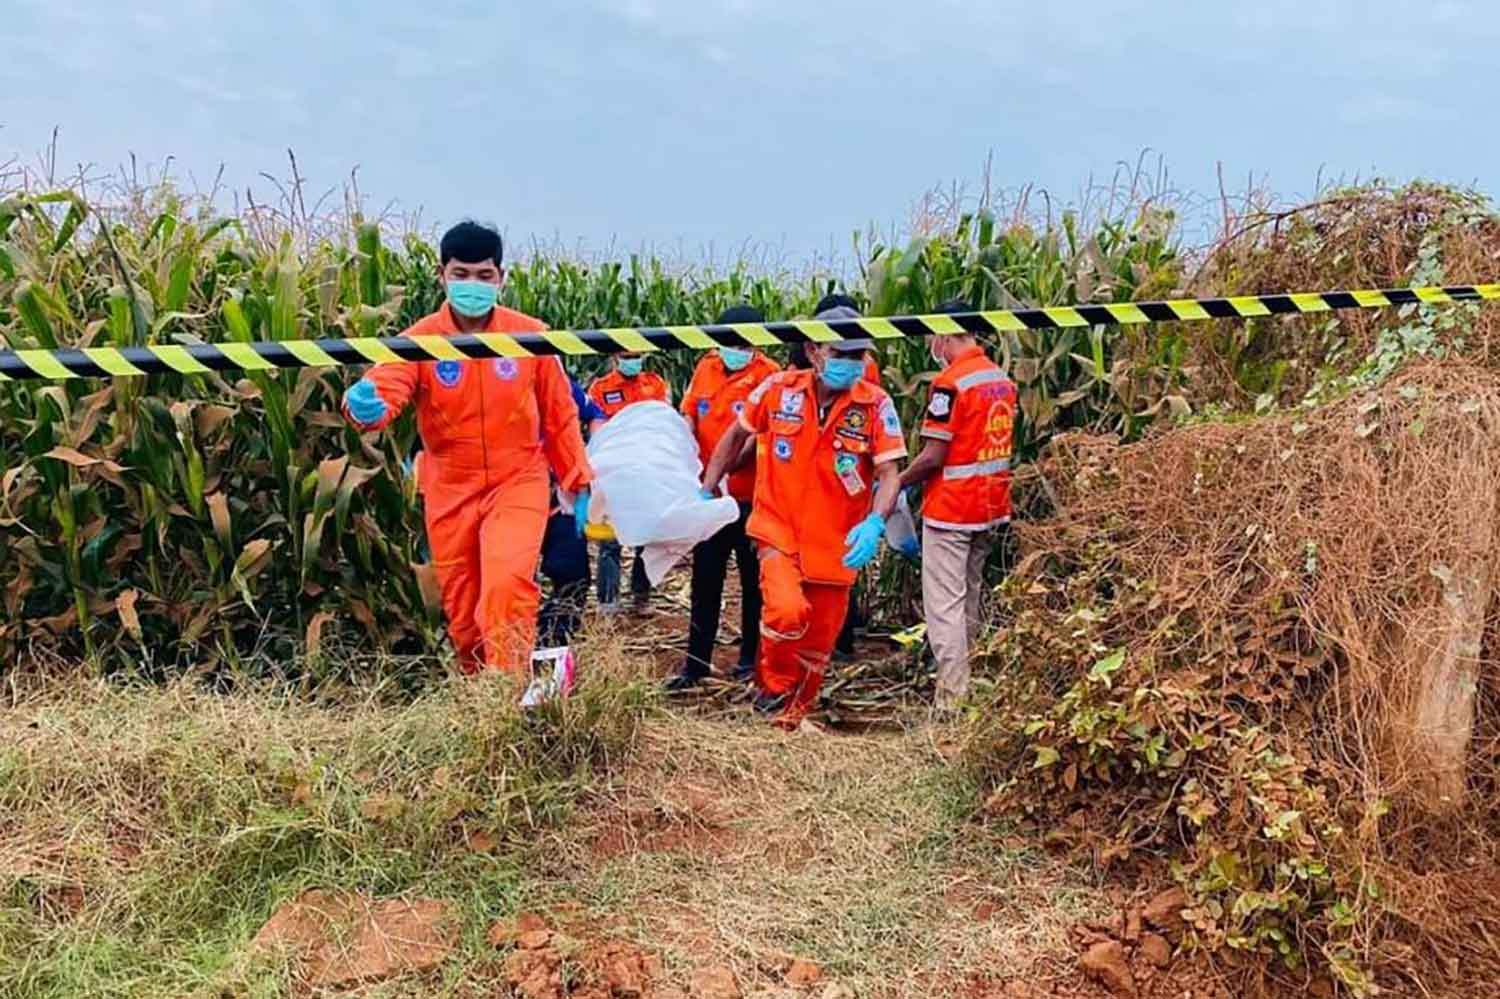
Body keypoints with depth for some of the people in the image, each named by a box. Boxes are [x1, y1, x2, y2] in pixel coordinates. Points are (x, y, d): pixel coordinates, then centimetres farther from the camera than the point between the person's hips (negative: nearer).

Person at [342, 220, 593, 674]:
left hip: (517, 482, -1)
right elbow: (384, 387, -26)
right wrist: (365, 404, -50)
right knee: (462, 614, 11)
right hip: (450, 491, 2)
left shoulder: (530, 335, -7)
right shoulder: (421, 340, -9)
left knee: (507, 584, -24)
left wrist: (579, 482, 3)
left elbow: (559, 415, 2)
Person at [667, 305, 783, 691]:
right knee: (705, 580, 9)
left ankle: (751, 657, 25)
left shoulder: (769, 374, -9)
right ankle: (696, 662, 17)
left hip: (752, 496, -4)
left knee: (753, 580, 10)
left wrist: (725, 466, -21)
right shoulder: (705, 368, 7)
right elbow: (689, 415, 10)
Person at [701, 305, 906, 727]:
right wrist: (707, 488, 8)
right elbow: (736, 435, 9)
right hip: (778, 528, -1)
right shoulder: (778, 389, -6)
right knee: (786, 609, -26)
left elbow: (889, 473, -11)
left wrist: (875, 522, -29)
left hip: (835, 543, 1)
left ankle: (793, 716, 39)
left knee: (818, 642, 12)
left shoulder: (877, 405, -9)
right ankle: (773, 684, 6)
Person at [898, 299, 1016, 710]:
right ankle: (967, 681, 32)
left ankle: (953, 698, -1)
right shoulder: (1002, 379, 8)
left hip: (950, 509, -8)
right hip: (991, 506, 8)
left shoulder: (950, 383, -17)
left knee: (944, 603, -2)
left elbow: (934, 456, -19)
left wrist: (896, 482, -4)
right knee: (970, 596, 20)